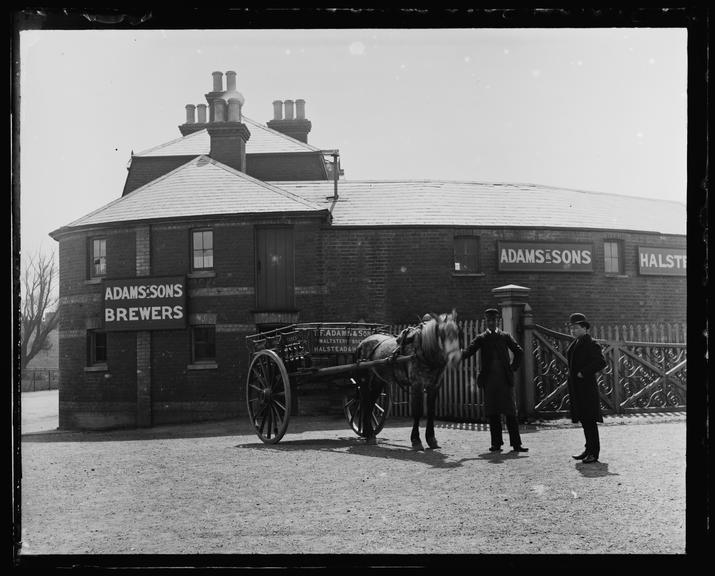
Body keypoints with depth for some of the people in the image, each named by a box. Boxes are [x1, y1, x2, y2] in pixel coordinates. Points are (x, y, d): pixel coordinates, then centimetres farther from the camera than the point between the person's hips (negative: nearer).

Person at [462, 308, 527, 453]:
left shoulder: (505, 336, 9)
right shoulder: (481, 338, 8)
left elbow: (519, 352, 10)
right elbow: (468, 351, -5)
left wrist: (513, 368, 2)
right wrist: (458, 355, -24)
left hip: (505, 379, 0)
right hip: (489, 380, 1)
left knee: (510, 412, -2)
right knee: (492, 413, 2)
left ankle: (516, 444, -1)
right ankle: (496, 443, 7)